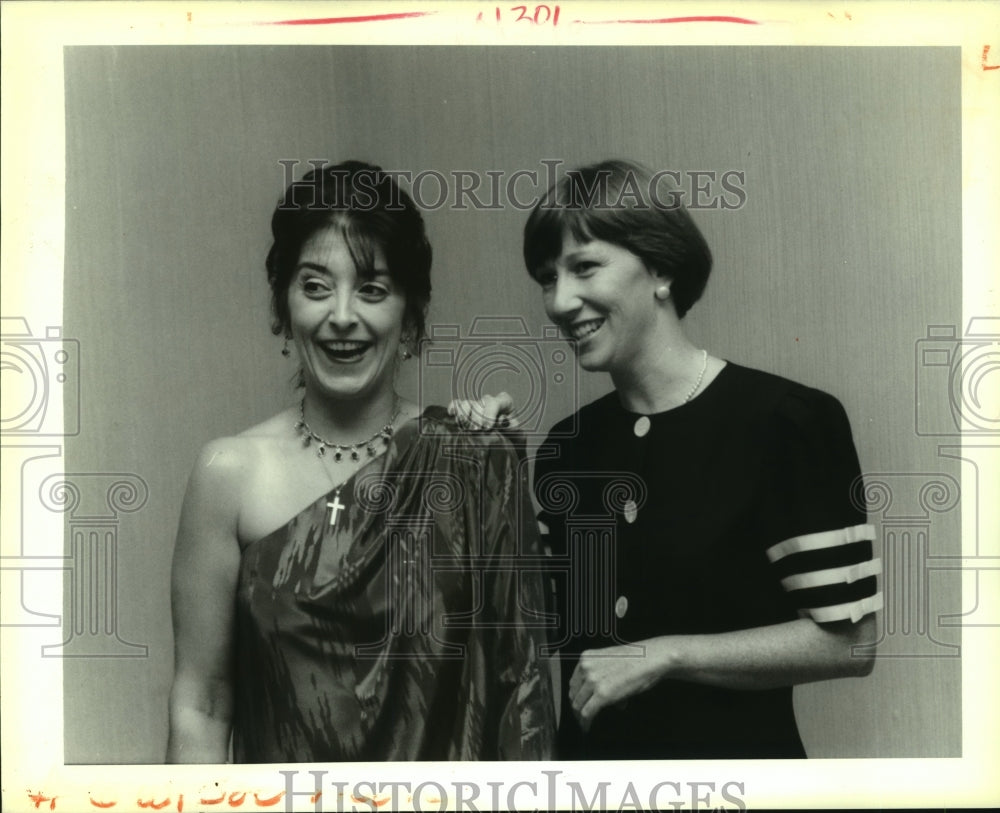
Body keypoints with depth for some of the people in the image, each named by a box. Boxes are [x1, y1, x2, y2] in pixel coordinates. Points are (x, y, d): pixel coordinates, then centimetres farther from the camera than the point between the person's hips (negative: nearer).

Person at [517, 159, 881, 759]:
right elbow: (546, 626, 9)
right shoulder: (567, 446, 2)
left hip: (735, 756, -5)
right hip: (587, 753, 5)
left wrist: (664, 654, -18)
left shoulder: (788, 420, -14)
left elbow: (847, 641, -15)